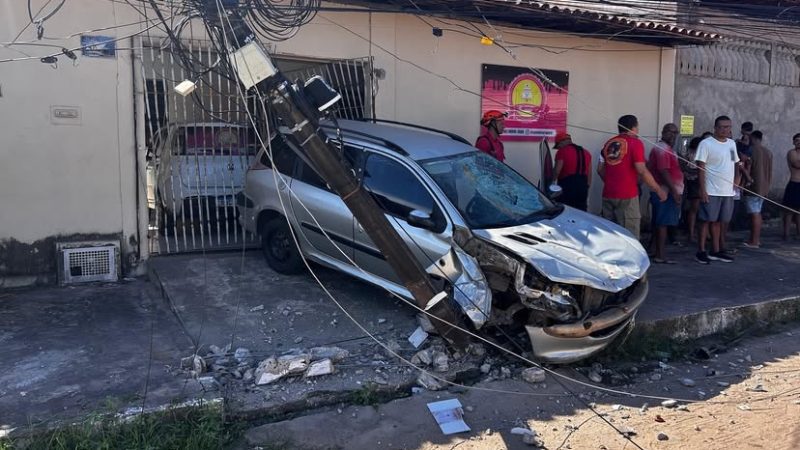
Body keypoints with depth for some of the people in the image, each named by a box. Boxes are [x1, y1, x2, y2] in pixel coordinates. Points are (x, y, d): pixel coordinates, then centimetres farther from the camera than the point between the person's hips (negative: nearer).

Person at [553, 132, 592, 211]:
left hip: (567, 185, -7)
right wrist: (587, 187, 21)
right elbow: (589, 174, 17)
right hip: (583, 185, 7)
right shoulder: (586, 152, 16)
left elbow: (557, 171, -11)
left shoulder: (562, 152, -6)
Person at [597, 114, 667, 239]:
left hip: (608, 195, 6)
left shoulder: (609, 143, 13)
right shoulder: (635, 143, -4)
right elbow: (642, 171, -12)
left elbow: (600, 169, 15)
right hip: (627, 196, -6)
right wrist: (658, 190, -4)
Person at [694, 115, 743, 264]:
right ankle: (701, 251, 4)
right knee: (706, 220, -2)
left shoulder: (732, 143, 12)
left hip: (727, 191, 6)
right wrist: (702, 190, -16)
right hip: (711, 191, -6)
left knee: (718, 221, 12)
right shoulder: (706, 143, -8)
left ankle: (716, 251, 19)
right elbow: (701, 167, -11)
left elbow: (735, 164, 20)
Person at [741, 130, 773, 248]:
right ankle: (757, 238, 21)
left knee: (754, 214, -6)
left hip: (753, 187, -8)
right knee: (758, 213, 16)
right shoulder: (768, 152, 12)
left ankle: (754, 241, -5)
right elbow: (770, 172, 16)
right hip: (764, 187, 8)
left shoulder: (751, 150, -11)